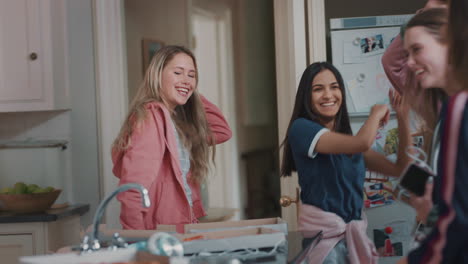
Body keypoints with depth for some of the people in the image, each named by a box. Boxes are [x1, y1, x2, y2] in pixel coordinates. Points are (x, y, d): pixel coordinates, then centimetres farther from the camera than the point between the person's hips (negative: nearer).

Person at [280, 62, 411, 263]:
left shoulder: (349, 140, 13)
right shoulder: (301, 128, -8)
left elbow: (400, 169, 12)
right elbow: (363, 142, -20)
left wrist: (402, 117, 6)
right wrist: (376, 113, 0)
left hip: (355, 233, 7)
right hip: (322, 233, -7)